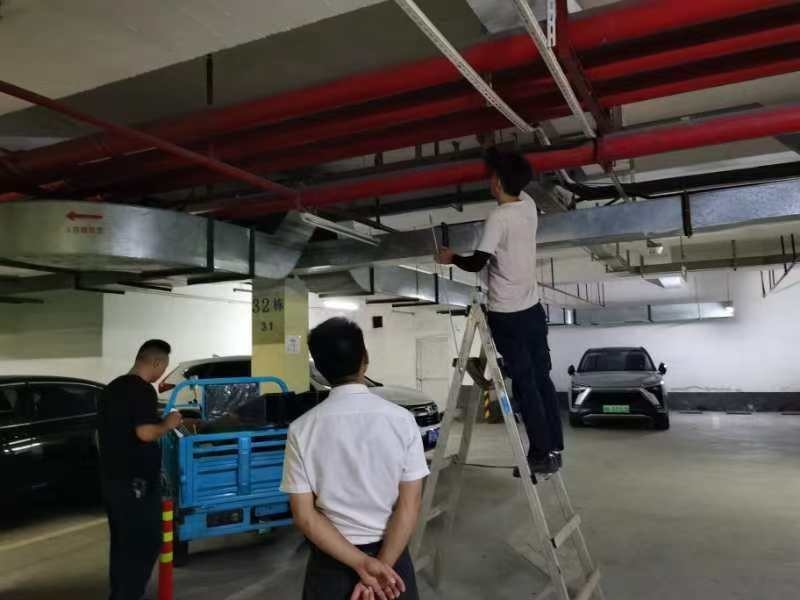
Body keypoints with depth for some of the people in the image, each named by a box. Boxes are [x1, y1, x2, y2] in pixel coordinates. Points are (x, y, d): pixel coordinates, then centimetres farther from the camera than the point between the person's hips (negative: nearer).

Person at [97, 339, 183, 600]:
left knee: (121, 542, 18)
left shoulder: (112, 388, 12)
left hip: (111, 478, 9)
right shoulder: (143, 390, -17)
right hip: (136, 481, -9)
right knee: (145, 543, 0)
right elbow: (145, 433, -28)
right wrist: (167, 424, -10)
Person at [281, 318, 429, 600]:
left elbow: (305, 515, -12)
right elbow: (409, 506, -14)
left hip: (331, 561, 0)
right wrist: (380, 566, -12)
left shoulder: (302, 429, -12)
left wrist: (362, 564, -13)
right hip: (392, 555, 0)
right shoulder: (401, 419, -13)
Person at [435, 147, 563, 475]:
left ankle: (541, 452, 4)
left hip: (507, 315, -7)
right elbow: (517, 186, 27)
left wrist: (451, 258, 1)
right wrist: (498, 157, 34)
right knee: (542, 379, 11)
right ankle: (553, 449, 18)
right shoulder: (529, 205, 4)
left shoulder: (498, 218, -17)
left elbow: (476, 263, -17)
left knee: (524, 384, -1)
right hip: (533, 309, 7)